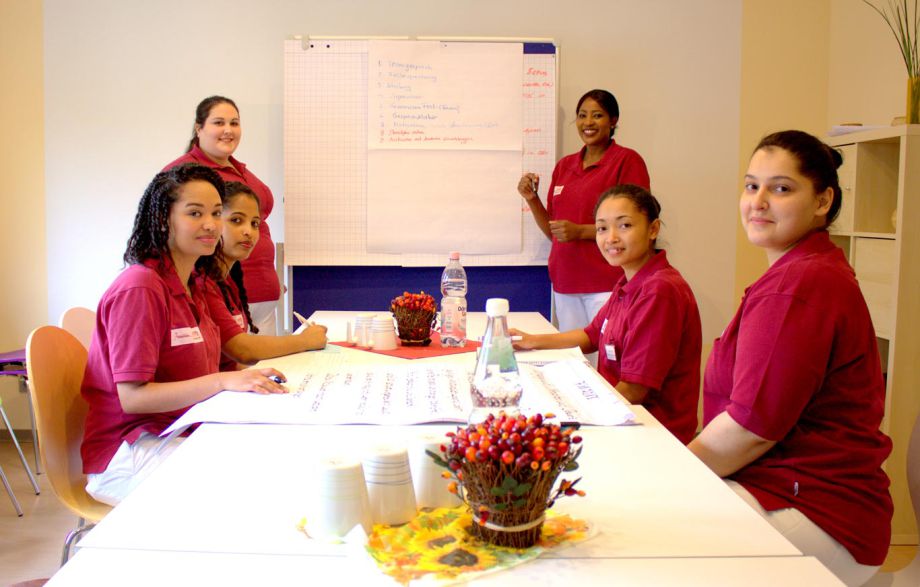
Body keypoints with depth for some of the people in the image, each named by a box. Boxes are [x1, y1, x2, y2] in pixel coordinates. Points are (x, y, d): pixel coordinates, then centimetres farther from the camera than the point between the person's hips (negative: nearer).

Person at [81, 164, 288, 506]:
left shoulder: (189, 285, 12)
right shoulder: (139, 289, -17)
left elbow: (190, 373, 11)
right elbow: (132, 396, -21)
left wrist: (250, 377, -6)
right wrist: (223, 381, -29)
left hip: (182, 432, 8)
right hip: (128, 451, -8)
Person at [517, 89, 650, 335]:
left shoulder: (627, 160, -3)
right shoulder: (564, 165, 15)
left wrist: (580, 231, -16)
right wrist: (532, 198, 3)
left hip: (606, 284, -5)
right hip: (565, 284, 6)